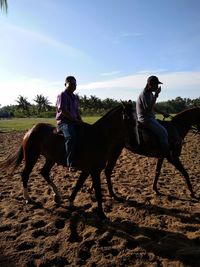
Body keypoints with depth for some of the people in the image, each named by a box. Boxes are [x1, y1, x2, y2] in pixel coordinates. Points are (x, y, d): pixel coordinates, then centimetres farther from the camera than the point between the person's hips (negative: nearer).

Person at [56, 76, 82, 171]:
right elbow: (63, 111, -15)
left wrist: (81, 121, 6)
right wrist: (75, 120, -15)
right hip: (63, 121, -9)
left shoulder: (75, 97, 19)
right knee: (71, 137, -35)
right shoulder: (62, 95, -5)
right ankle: (71, 164, -37)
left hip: (74, 121, 9)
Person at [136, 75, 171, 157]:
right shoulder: (144, 95, -19)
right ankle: (167, 155, -9)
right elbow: (149, 109, -28)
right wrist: (156, 95, -26)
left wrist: (162, 113, 9)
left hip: (150, 118, 11)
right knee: (163, 132, -17)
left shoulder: (150, 94, 11)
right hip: (145, 119, -11)